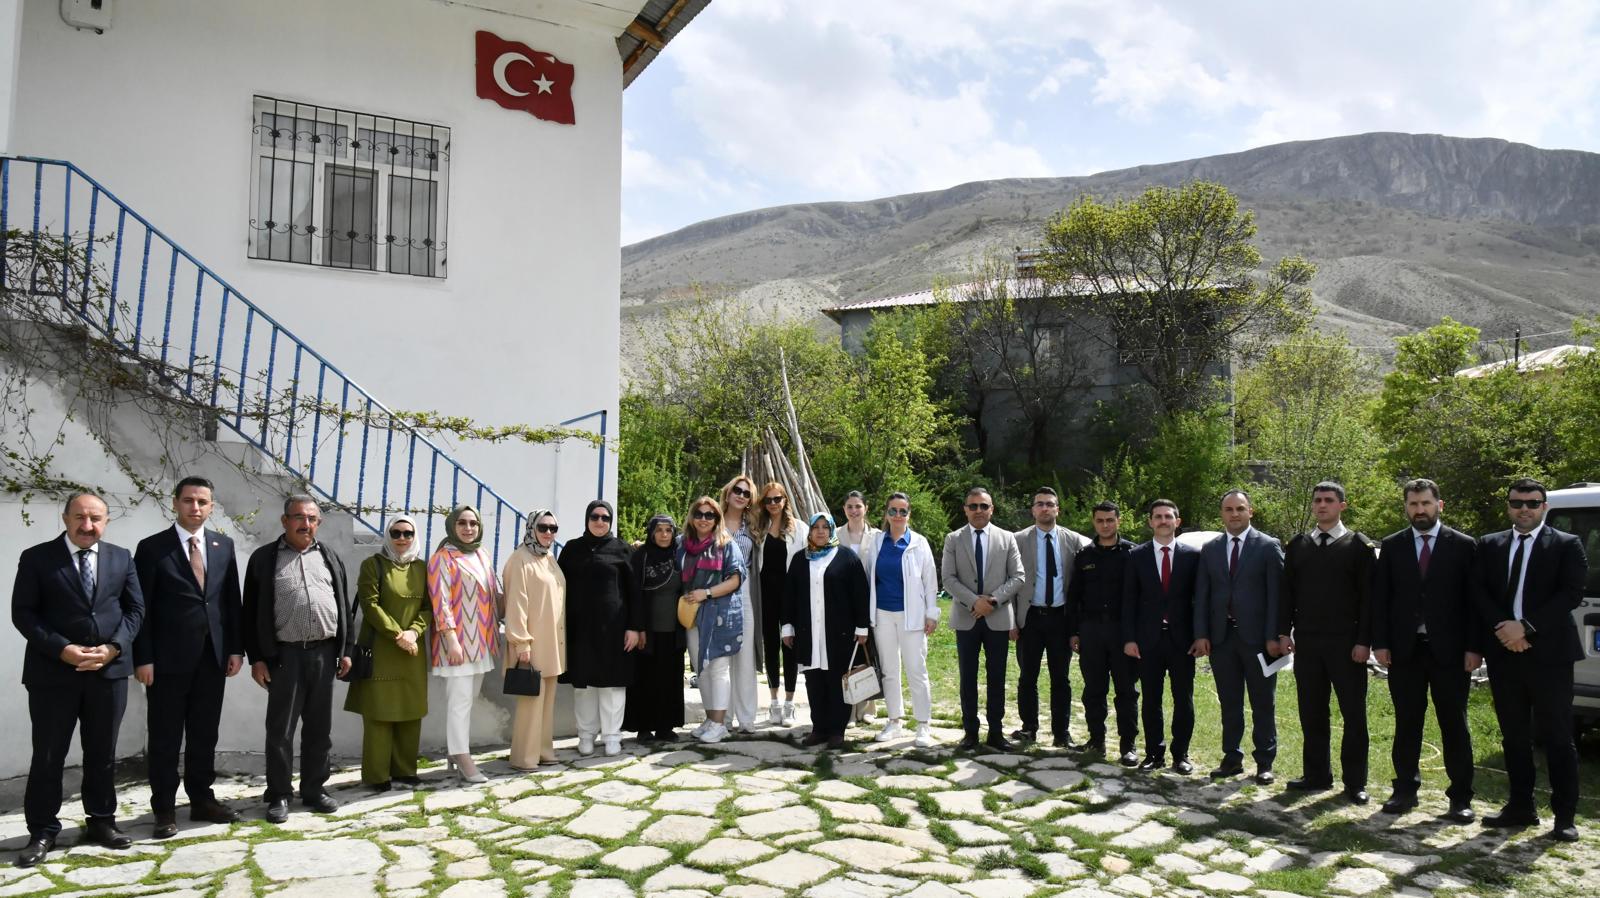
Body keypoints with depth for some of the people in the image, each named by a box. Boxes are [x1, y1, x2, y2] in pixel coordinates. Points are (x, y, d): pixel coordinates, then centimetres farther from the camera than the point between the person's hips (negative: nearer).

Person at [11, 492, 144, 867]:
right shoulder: (36, 558, -1)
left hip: (109, 670, 3)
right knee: (48, 755, 4)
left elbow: (135, 609, 6)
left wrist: (113, 647, -10)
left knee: (103, 753, 11)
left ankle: (101, 822, 24)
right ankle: (42, 832, 16)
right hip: (53, 670, -2)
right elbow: (23, 613, -6)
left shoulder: (122, 558, 8)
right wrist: (62, 649, -17)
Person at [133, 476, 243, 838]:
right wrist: (143, 658, -11)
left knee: (205, 734, 12)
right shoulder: (152, 548, -3)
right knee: (165, 738, 4)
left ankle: (202, 799, 23)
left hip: (213, 656, 4)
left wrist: (235, 648, 4)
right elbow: (141, 608, -5)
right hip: (168, 658, -3)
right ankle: (165, 809, 14)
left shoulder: (224, 546, 8)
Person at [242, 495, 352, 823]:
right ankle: (279, 795, 13)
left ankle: (314, 789, 19)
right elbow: (251, 611, 1)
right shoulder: (264, 558, 3)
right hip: (284, 654, -3)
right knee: (281, 729, 2)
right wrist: (256, 658, -5)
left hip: (324, 652, 3)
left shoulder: (330, 558, 12)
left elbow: (344, 606, 13)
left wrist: (345, 650, 7)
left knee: (319, 727, 9)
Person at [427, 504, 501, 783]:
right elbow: (440, 601, -13)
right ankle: (463, 759, -2)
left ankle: (456, 751, 20)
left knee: (468, 700, 11)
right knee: (460, 701, -6)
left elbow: (494, 594, 18)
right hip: (458, 639, -7)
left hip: (481, 639, 7)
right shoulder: (443, 557, -7)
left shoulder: (483, 556, 13)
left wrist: (495, 630, 13)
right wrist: (452, 639, -19)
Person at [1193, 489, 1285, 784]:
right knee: (1229, 703, 10)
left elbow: (1276, 594, -5)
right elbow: (1201, 595, 9)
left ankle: (1265, 763, 15)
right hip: (1221, 636, 3)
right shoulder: (1209, 549, 10)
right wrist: (1201, 634, 1)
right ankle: (1232, 759, 19)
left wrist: (1273, 636, -11)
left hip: (1256, 637, -3)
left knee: (1263, 704, 5)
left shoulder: (1268, 546, -1)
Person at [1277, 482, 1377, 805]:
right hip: (1307, 643, 3)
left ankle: (1355, 782, 12)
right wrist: (1285, 631, 3)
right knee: (1312, 714, 7)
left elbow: (1368, 596, -4)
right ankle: (1317, 775, 16)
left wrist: (1363, 641, -10)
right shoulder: (1297, 546, 11)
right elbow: (1287, 592, 11)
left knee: (1354, 715, 3)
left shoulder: (1359, 546, 0)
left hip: (1346, 644, -3)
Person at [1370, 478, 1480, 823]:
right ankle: (1405, 790, 18)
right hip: (1404, 650, 2)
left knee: (1454, 725, 5)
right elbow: (1380, 598, 5)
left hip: (1449, 651, -2)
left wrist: (1474, 647, -8)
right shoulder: (1391, 546, 6)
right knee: (1406, 724, 9)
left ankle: (1460, 797, 13)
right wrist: (1380, 643, -2)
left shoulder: (1463, 546, 1)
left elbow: (1473, 600, -1)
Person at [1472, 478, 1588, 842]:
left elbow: (1572, 594, -10)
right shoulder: (1489, 546, 10)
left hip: (1550, 652, -3)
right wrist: (1504, 629, -11)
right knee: (1514, 736, 11)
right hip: (1504, 653, 4)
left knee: (1557, 737, 1)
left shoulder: (1567, 545, 1)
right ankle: (1521, 807, 20)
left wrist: (1526, 626, -17)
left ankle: (1564, 815, 10)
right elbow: (1478, 593, 4)